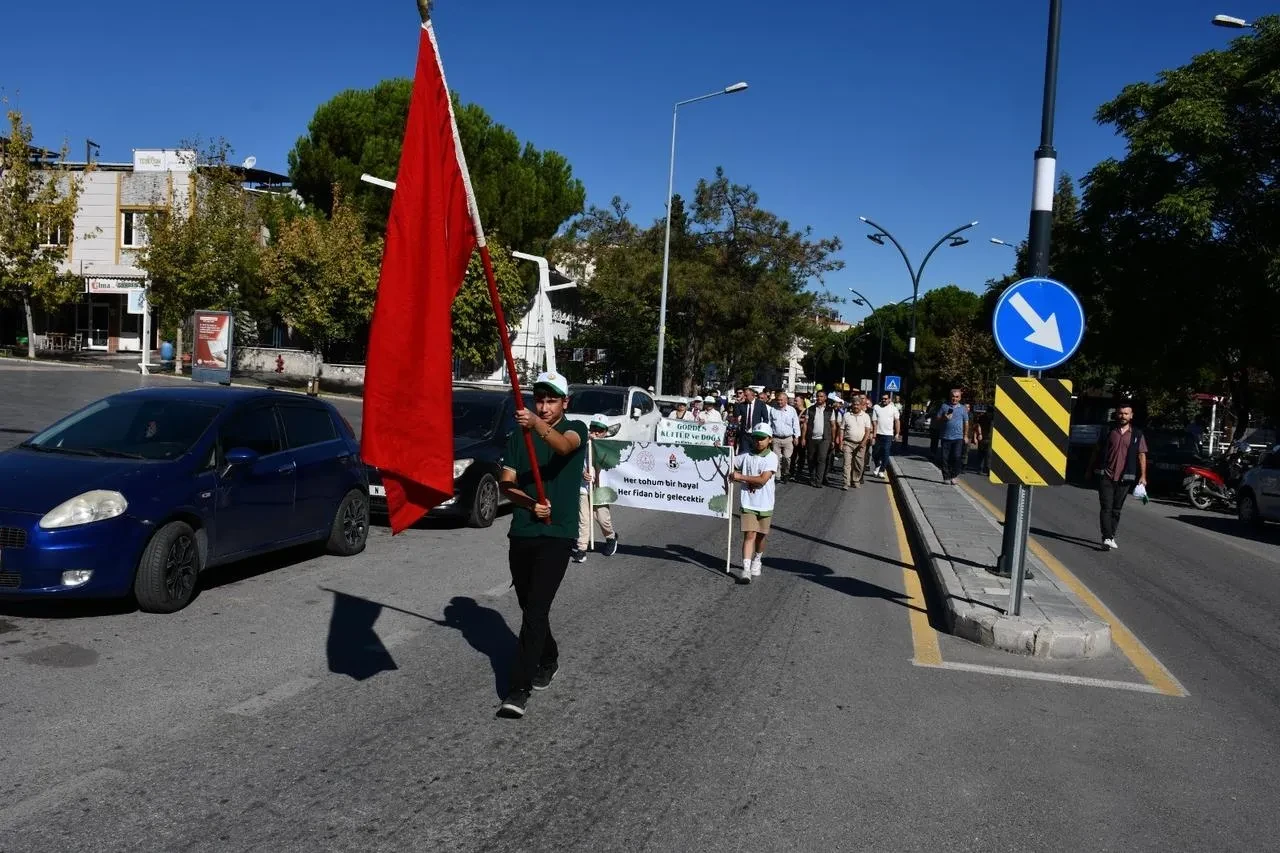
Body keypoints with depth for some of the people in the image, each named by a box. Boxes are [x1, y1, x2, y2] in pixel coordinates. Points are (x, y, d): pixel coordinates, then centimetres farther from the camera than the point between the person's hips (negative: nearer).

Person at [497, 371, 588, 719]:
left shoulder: (575, 430, -4)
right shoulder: (519, 435, 7)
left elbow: (564, 446, -29)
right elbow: (507, 483, 5)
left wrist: (538, 425, -48)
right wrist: (529, 503, -15)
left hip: (557, 534, -5)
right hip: (522, 532, 5)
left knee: (536, 609, -13)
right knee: (529, 607, 16)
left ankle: (519, 688, -12)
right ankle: (549, 658, 40)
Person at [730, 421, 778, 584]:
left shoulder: (772, 457, -7)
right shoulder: (745, 455, 1)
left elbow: (763, 479, -16)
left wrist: (741, 477, -17)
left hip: (765, 504, 0)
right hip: (748, 503, 0)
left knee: (760, 535, 13)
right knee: (749, 535, -8)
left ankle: (757, 560, 38)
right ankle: (746, 569, -11)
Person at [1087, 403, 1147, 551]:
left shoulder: (1137, 435, 5)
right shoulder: (1108, 431, 5)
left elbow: (1142, 455, 5)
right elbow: (1096, 451, 12)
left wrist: (1143, 476, -2)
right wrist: (1090, 469, 12)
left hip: (1124, 478, 1)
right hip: (1105, 476, -1)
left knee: (1116, 509, 9)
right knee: (1106, 508, -9)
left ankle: (1111, 537, 19)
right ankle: (1107, 538, -15)